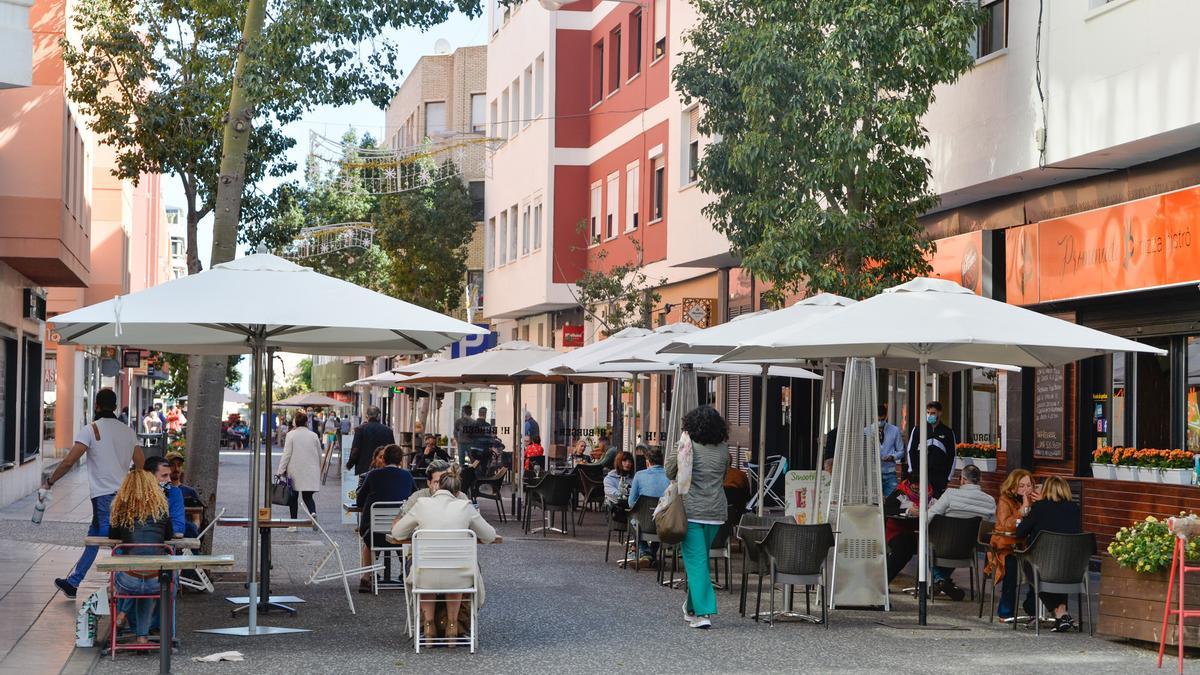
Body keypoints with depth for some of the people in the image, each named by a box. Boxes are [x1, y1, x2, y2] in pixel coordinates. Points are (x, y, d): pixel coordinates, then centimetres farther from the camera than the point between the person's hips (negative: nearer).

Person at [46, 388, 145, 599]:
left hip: (103, 495, -6)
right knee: (93, 537, 17)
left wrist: (50, 481, -2)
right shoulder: (128, 432, 11)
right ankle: (73, 583, 26)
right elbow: (142, 466, 8)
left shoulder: (91, 430, -6)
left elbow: (69, 461, -13)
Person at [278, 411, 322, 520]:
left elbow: (287, 454, -8)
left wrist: (281, 470, -4)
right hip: (310, 472, 2)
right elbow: (319, 454, 9)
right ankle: (313, 511, -25)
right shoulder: (313, 435, 3)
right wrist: (318, 469, 22)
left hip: (295, 471, -2)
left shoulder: (291, 435, -6)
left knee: (293, 497, 11)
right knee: (308, 496, 4)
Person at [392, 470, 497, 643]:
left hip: (427, 579, 0)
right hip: (458, 579, 0)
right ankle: (452, 624, 39)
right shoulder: (465, 506, 1)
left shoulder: (422, 504, 1)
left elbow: (396, 533, 13)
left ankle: (429, 624, 34)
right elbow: (490, 536, 12)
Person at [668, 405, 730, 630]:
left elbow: (670, 473, 0)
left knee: (696, 561, -4)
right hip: (716, 513, 5)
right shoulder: (723, 449, 3)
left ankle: (702, 613, -13)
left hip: (692, 511, -4)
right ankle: (692, 607, 31)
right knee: (700, 559, 19)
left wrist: (675, 452, 14)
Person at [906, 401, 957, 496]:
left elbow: (951, 456, 10)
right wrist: (912, 471, 0)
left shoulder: (948, 432, 8)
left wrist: (948, 477, 3)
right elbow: (910, 451, 10)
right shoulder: (918, 430, 9)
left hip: (940, 477, 0)